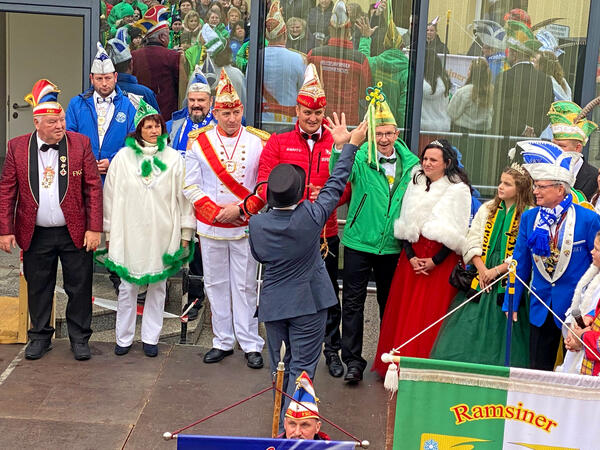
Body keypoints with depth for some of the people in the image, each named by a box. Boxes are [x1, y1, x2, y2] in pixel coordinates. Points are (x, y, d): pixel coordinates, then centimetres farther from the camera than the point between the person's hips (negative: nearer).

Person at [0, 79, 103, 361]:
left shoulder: (80, 143, -4)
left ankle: (79, 338, 23)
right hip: (36, 235, 1)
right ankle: (40, 336, 31)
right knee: (38, 288, 13)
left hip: (75, 233, -1)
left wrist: (94, 228, -9)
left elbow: (94, 187, -4)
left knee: (79, 289, 7)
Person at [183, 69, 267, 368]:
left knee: (245, 286, 4)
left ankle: (251, 344, 14)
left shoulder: (258, 142, -2)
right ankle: (223, 342, 21)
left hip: (246, 226, -1)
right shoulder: (199, 143, 1)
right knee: (216, 284, 9)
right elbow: (190, 187, 1)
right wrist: (216, 212, -10)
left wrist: (241, 210, -12)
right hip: (211, 227, 2)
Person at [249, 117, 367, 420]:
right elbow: (335, 186, -8)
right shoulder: (311, 217, -20)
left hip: (273, 304, 4)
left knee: (280, 365, 20)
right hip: (308, 304, -3)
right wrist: (350, 145, 4)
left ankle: (281, 419, 36)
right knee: (302, 367, 4)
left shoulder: (257, 224, -11)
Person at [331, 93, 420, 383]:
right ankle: (353, 360, 13)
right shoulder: (361, 158, -8)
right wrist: (340, 148, -45)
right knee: (353, 303, 2)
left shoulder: (411, 164, 1)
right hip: (359, 242, -2)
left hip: (393, 246, 3)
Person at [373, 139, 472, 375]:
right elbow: (405, 224, 8)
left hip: (441, 260, -4)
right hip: (412, 256, 5)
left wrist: (435, 261, -12)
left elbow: (455, 233, -7)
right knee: (405, 311, 6)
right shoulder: (415, 184, 10)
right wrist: (410, 256, -4)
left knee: (432, 315, -4)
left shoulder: (458, 190, -5)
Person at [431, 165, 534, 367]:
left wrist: (496, 271, -15)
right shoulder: (487, 209, 10)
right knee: (469, 330, 3)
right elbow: (472, 242, 6)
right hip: (481, 279, 4)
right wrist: (482, 269, -7)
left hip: (508, 281, -4)